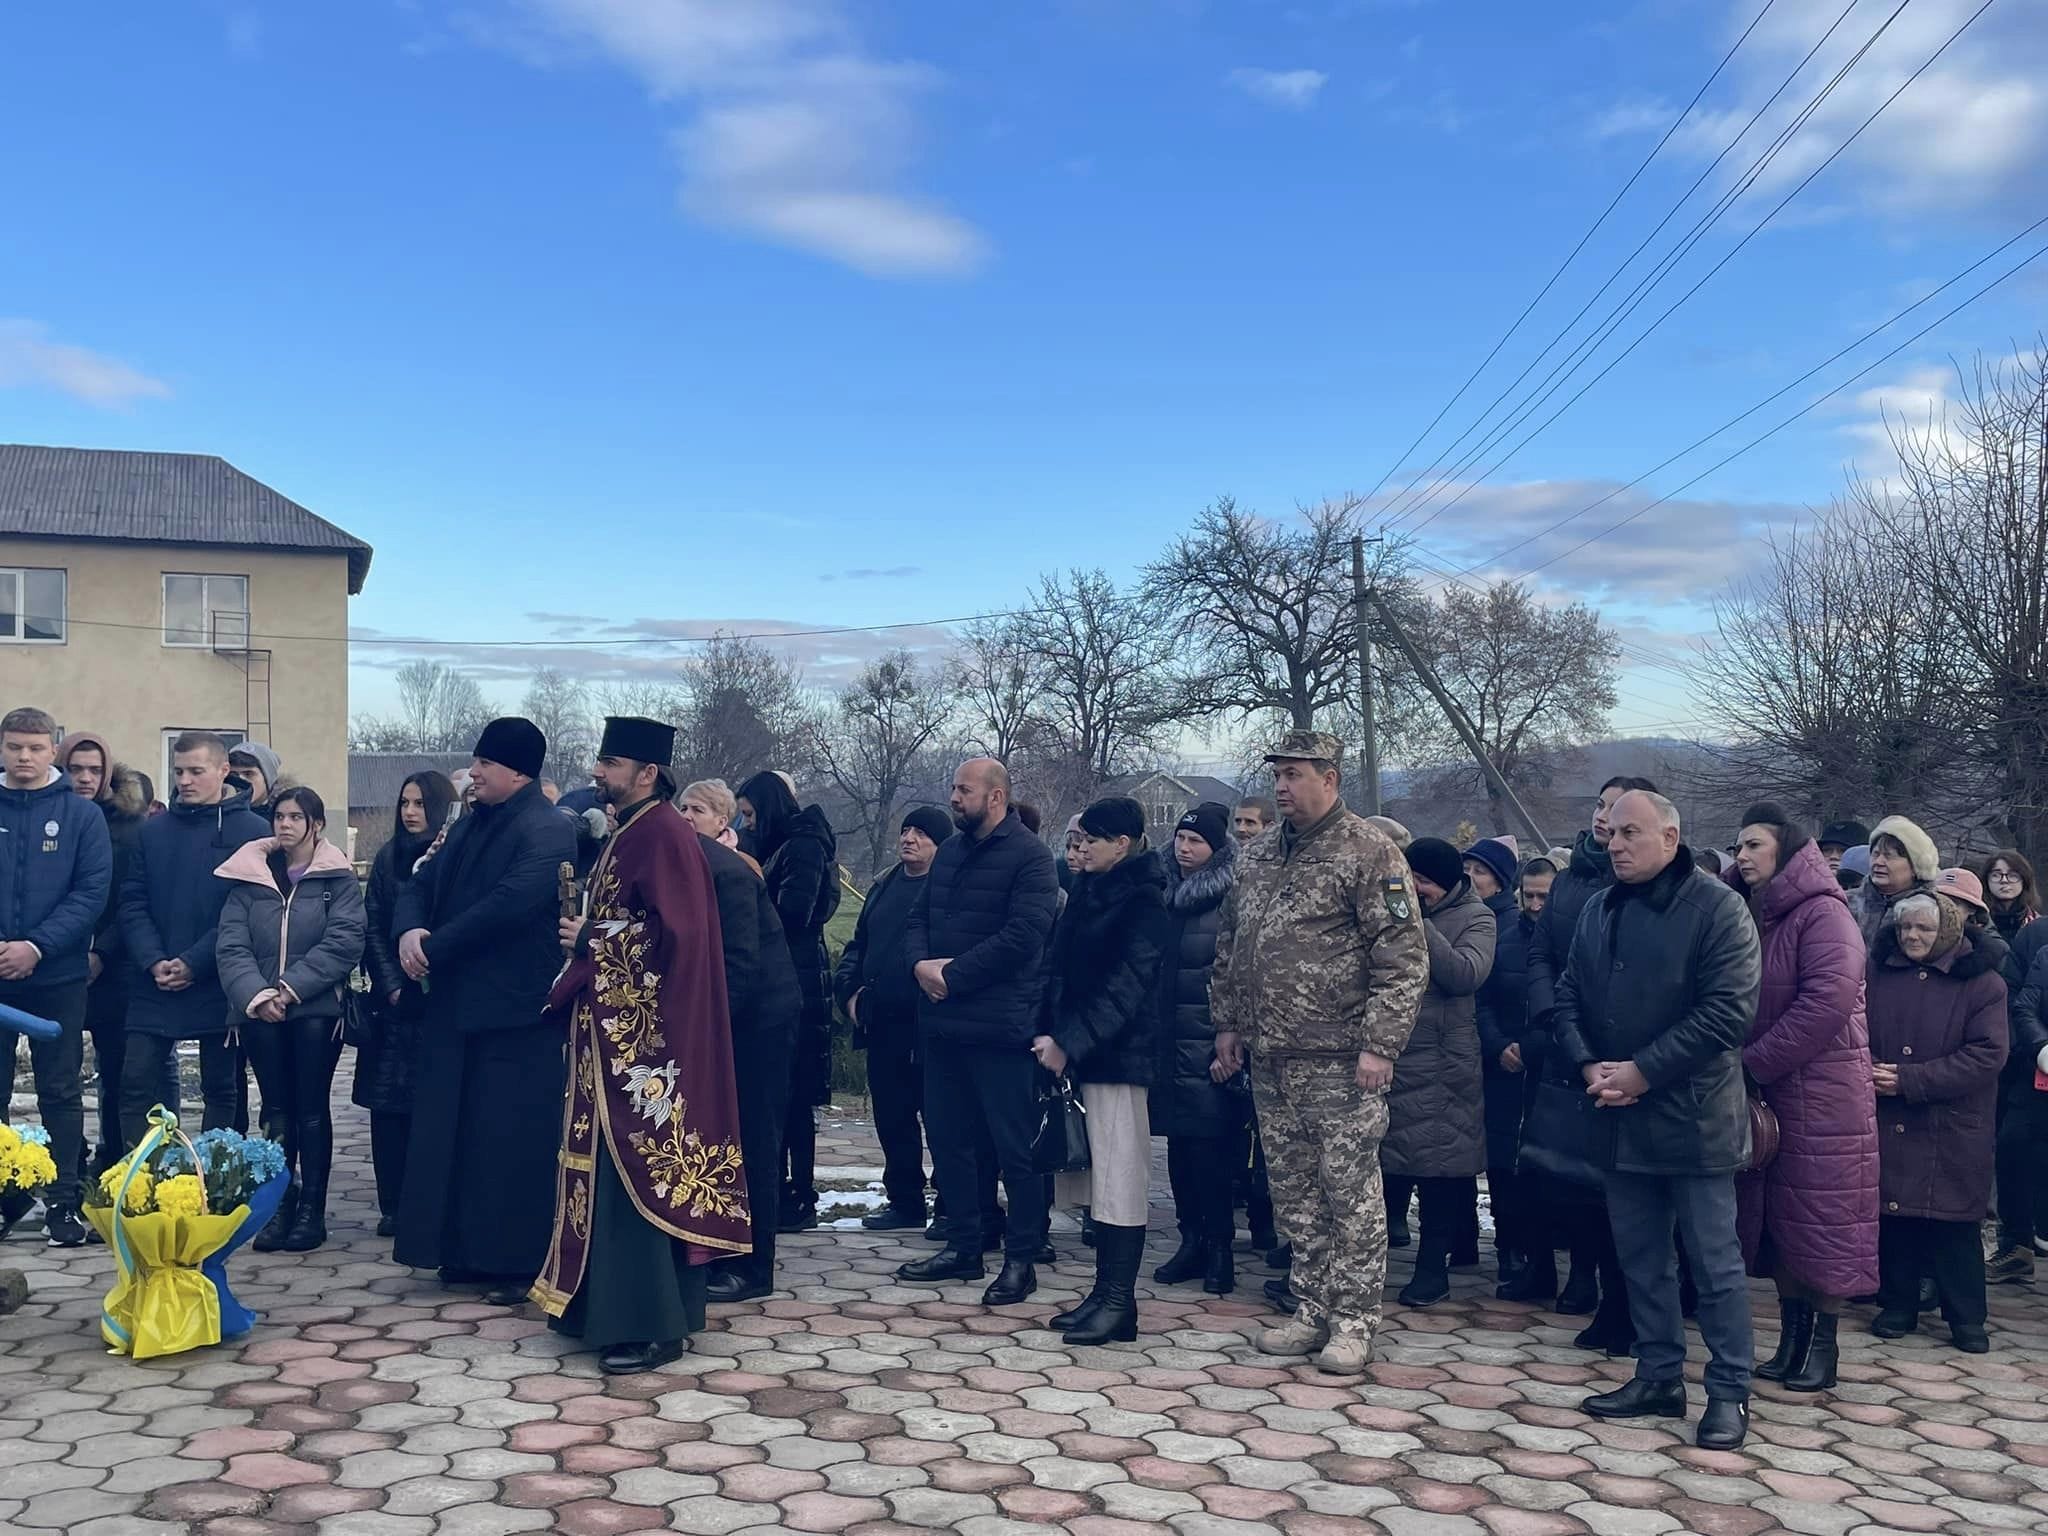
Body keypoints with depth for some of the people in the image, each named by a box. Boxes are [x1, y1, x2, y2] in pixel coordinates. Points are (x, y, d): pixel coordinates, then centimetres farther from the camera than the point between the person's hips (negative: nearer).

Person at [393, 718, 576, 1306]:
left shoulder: (548, 832, -12)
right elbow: (422, 883, 14)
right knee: (454, 1132, 12)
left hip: (514, 1013, -9)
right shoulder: (471, 824, 15)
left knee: (510, 1138, -3)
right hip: (456, 1005, 9)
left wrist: (435, 947, -16)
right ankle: (467, 1252, 23)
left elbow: (509, 904, -23)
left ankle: (519, 1262, 7)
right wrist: (410, 929, -8)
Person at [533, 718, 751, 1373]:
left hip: (644, 1039, -10)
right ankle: (608, 1306, 22)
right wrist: (583, 936, 5)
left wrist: (589, 940, -13)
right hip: (614, 1030, 10)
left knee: (636, 1168, -6)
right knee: (614, 1166, 13)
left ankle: (649, 1324, 2)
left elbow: (673, 933, -22)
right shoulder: (629, 834, 15)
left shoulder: (663, 835, -15)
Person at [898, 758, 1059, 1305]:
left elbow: (1023, 935, -18)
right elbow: (919, 919, 17)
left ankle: (1021, 1259, 9)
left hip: (1000, 1027, -8)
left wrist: (953, 974, -16)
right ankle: (963, 1246, 26)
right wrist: (920, 963, -5)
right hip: (942, 1021, 8)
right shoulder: (949, 852, 16)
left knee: (1014, 1146, -1)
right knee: (947, 1138, 14)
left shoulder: (1028, 855, -9)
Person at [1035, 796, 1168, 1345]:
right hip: (1078, 1054, 8)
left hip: (1118, 1055, -8)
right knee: (1097, 1177, 11)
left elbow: (1125, 985, -16)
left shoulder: (1142, 901, -9)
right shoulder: (1087, 893, 15)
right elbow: (1062, 970, 14)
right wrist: (1051, 1034, 2)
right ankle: (1104, 1292, 17)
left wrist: (1070, 1043, -19)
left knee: (1119, 1179, -4)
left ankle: (1119, 1303, 0)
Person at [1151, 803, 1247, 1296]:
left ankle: (1219, 1249, 6)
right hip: (1169, 1042, 6)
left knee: (1209, 1148, -5)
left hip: (1208, 1044, -6)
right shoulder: (1168, 896, 13)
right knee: (1178, 1146, 8)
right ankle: (1192, 1241, 18)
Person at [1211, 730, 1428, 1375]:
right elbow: (1228, 946, 22)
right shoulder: (1258, 857, 13)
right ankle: (1312, 1310, 24)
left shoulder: (1369, 852, -9)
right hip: (1269, 1057, 7)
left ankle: (1354, 1321, 10)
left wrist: (1380, 1044, -17)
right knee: (1292, 1190, 13)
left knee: (1350, 1190, 0)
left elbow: (1404, 955, -13)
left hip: (1340, 1061, -7)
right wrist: (1227, 1021, 17)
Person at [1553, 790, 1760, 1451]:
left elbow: (1728, 1010, -17)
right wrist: (1589, 1065, -6)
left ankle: (1729, 1392, 12)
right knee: (1640, 1256, 14)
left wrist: (1643, 1071, -17)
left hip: (1692, 1117, -6)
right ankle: (1659, 1377, 26)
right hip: (1621, 1118, 7)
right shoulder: (1601, 910, 12)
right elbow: (1567, 997, 13)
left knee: (1714, 1261, 1)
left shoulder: (1716, 907, -9)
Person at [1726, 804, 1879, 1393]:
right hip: (1760, 1093, 7)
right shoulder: (1744, 915, 11)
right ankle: (1791, 1338, 20)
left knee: (1821, 1220, 0)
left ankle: (1823, 1346, 9)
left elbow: (1827, 1003, -22)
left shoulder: (1821, 912, -11)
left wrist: (1751, 1063, -19)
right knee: (1776, 1219, 10)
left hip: (1820, 1090, -7)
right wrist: (1740, 1068, -3)